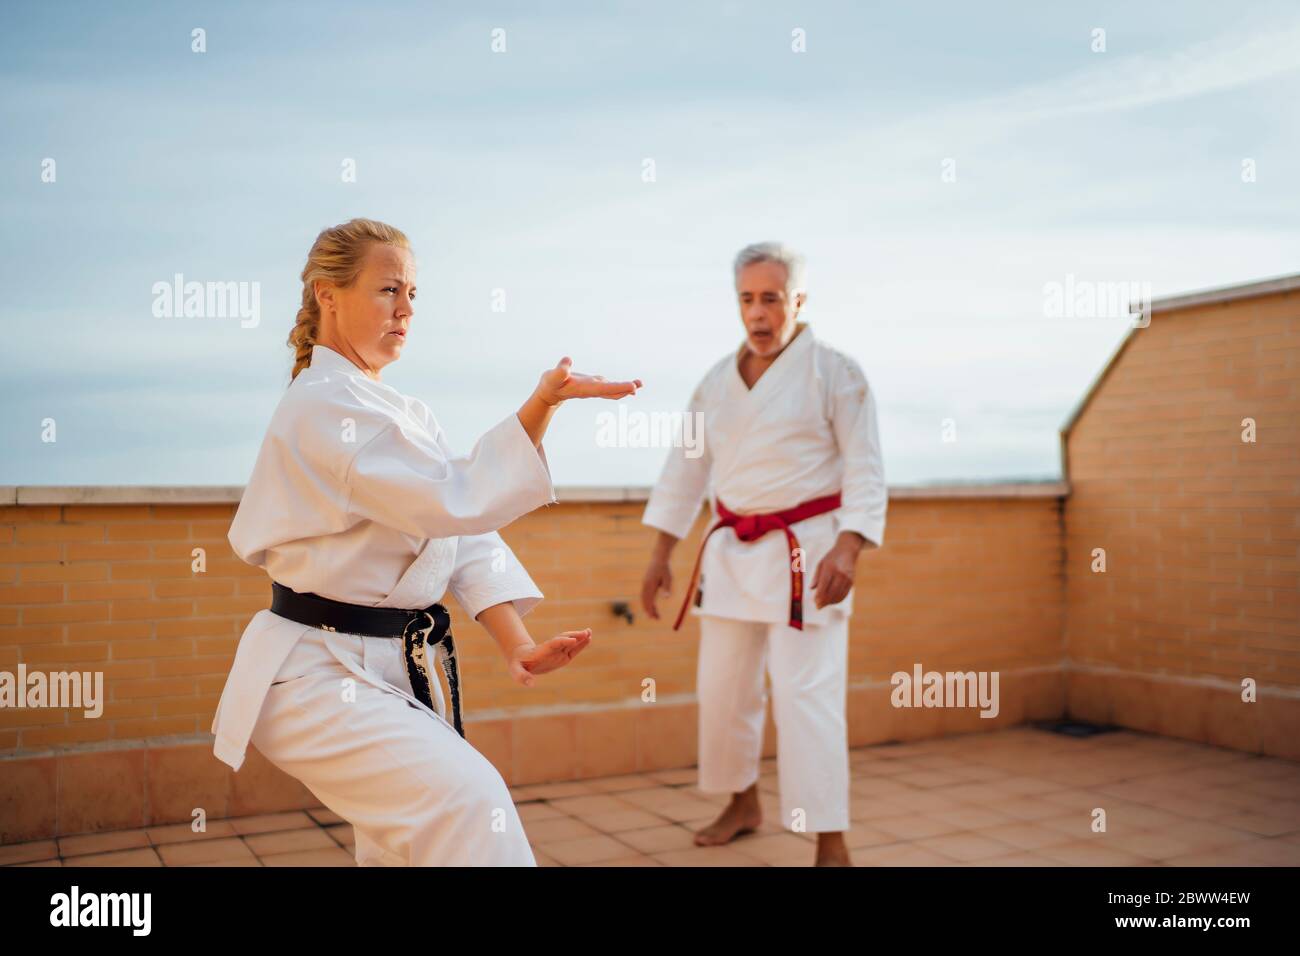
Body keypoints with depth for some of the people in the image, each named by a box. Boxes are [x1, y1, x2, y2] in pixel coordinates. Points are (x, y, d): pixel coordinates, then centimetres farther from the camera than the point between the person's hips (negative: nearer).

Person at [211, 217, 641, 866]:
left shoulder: (405, 415, 13)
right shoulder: (322, 406, -15)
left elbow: (468, 541, 4)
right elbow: (452, 501, -24)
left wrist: (518, 647, -8)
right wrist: (541, 407, -30)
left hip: (393, 669, 9)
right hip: (318, 677, -9)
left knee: (400, 843, 18)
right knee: (469, 800, -25)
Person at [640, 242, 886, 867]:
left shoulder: (834, 372, -7)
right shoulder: (718, 380, 9)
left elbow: (865, 469, -11)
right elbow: (687, 465, 13)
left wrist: (847, 549, -24)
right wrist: (661, 554, 11)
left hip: (806, 552, -6)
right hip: (732, 551, 6)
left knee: (806, 693, -11)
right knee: (723, 687, 13)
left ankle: (832, 846, -1)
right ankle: (743, 805, 36)